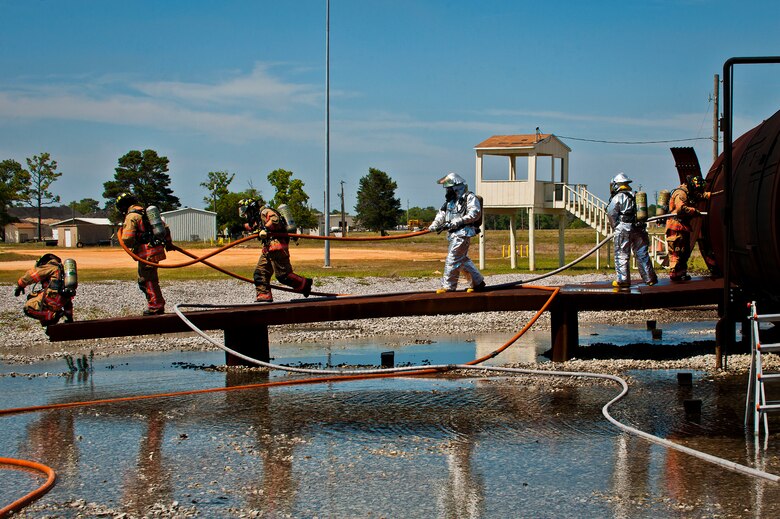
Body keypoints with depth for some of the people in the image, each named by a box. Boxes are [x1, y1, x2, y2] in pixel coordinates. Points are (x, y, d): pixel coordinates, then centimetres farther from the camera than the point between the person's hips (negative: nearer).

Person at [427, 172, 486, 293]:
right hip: (453, 234, 9)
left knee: (452, 259, -12)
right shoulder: (451, 200, 20)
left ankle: (448, 286, -10)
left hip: (462, 233, -9)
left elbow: (474, 214, -17)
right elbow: (442, 214, 14)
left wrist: (457, 222, -23)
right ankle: (478, 282, 23)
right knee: (463, 260, 14)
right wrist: (434, 225, -3)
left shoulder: (470, 198, -6)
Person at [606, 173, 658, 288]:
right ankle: (650, 278, 15)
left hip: (624, 229, -6)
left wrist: (615, 227, 4)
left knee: (622, 255, -1)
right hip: (639, 228, 6)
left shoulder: (618, 197, -2)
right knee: (642, 254, 12)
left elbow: (611, 213, -5)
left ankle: (623, 280, -4)